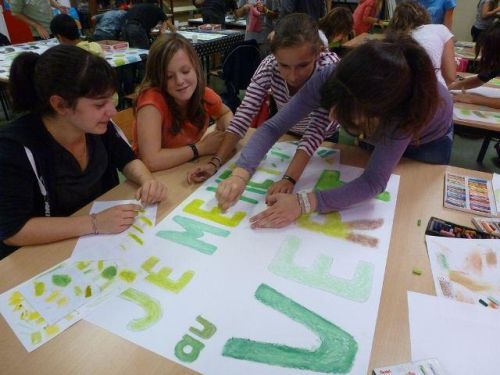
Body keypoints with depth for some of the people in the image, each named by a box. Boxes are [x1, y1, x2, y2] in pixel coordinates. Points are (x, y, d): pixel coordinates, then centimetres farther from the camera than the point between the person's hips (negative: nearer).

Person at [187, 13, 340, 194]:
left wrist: (289, 178, -53)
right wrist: (215, 162, -41)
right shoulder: (269, 65, -27)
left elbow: (316, 129, -40)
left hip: (325, 140, 0)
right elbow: (244, 115, -29)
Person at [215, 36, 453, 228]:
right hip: (379, 133, 2)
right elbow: (274, 126, -36)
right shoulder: (328, 79, -41)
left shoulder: (406, 108, -48)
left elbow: (374, 182, -45)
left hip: (429, 137, -2)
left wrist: (304, 202, -55)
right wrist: (240, 174, -51)